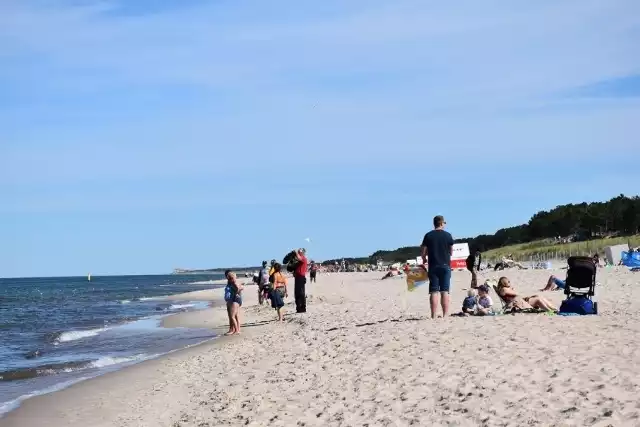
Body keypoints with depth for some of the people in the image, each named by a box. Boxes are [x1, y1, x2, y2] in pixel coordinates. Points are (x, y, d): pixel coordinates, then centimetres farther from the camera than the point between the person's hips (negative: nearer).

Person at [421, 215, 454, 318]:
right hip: (445, 265, 0)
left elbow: (424, 252, 2)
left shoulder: (428, 235, 1)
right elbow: (451, 251, 6)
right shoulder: (447, 235, 0)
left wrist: (424, 259, 21)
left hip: (433, 266, 0)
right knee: (445, 291, 2)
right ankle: (445, 315, -1)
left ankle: (433, 316, -4)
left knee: (434, 291, 0)